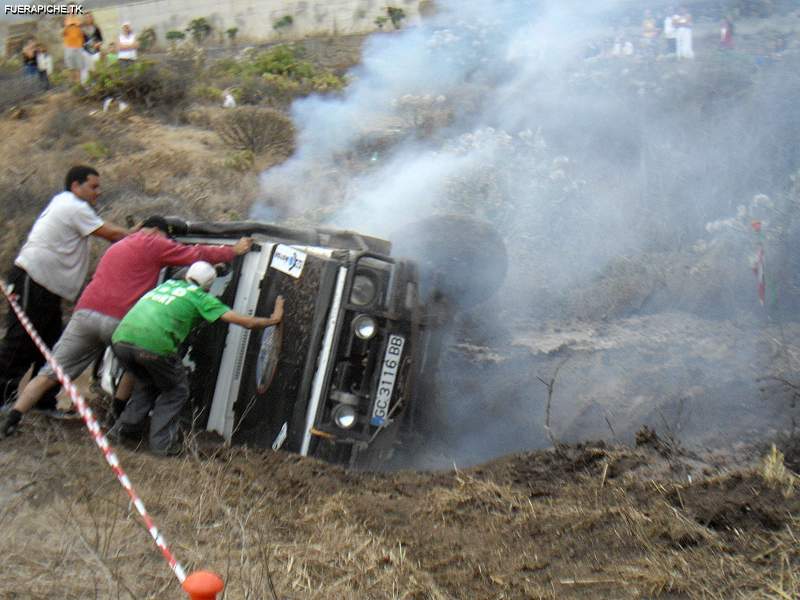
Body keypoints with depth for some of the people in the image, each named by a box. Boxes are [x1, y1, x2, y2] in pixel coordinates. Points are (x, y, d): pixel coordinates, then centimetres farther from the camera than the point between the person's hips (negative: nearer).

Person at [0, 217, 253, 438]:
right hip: (119, 321, -6)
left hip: (85, 312, 6)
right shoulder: (153, 243, 8)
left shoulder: (117, 247, 32)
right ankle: (118, 414, 22)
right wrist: (234, 251, 22)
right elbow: (197, 255, 11)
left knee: (50, 373, 7)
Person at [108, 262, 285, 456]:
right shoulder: (201, 297, 13)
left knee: (147, 384, 32)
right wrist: (273, 319, 27)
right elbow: (246, 322, 10)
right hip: (153, 344, -6)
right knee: (176, 391, 19)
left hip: (121, 339, 6)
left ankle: (123, 428, 27)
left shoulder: (168, 283, 29)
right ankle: (161, 443, 14)